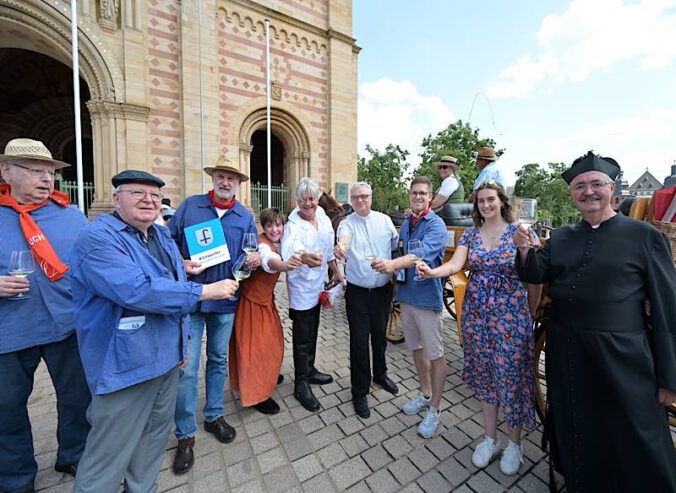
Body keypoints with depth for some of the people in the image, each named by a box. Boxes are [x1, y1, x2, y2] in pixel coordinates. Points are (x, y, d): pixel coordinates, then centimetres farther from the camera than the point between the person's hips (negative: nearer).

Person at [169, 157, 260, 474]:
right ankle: (185, 435, 23)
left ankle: (214, 416, 38)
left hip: (226, 300, 2)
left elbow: (249, 256, 8)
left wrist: (254, 260, -15)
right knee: (186, 368, 1)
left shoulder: (245, 217, 6)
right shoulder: (189, 206, 2)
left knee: (218, 360, 17)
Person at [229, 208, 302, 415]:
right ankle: (257, 395, 20)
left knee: (272, 341, 21)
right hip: (252, 300, -8)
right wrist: (283, 264, -70)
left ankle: (267, 375, 45)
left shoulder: (280, 243, -1)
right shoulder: (262, 243, -26)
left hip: (267, 299, 8)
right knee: (255, 346, 3)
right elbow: (267, 259, -50)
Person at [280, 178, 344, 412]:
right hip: (300, 288, -7)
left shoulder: (324, 220, 0)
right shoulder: (293, 226, -21)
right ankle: (301, 385, 27)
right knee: (302, 339, 7)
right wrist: (304, 258, -64)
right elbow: (289, 252, -43)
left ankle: (309, 370, 43)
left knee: (312, 333, 22)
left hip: (317, 285, 7)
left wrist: (336, 271, 19)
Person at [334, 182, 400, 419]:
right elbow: (343, 238, -31)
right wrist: (340, 247, -52)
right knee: (359, 342, 5)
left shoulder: (385, 220, 2)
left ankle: (380, 374, 47)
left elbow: (398, 246, 8)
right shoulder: (347, 223, -8)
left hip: (383, 289, 3)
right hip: (358, 292, -2)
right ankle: (359, 392, 25)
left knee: (380, 335, 20)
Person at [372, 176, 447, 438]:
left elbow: (422, 253, -29)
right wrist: (394, 268, -6)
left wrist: (393, 264, -43)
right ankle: (425, 394, 41)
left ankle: (434, 409, 25)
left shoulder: (436, 225, -12)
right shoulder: (405, 224, 9)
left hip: (426, 296, -6)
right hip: (406, 293, 7)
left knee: (435, 353, 6)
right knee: (416, 347, 20)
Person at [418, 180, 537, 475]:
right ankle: (490, 438, 33)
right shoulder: (471, 234, 3)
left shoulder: (519, 231, -3)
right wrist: (432, 272, -29)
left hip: (511, 313, -2)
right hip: (476, 312, 3)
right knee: (484, 373, 13)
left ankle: (514, 443, 32)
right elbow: (455, 264, -9)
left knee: (510, 375, 7)